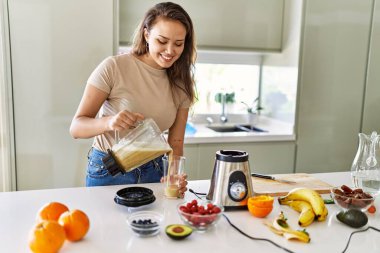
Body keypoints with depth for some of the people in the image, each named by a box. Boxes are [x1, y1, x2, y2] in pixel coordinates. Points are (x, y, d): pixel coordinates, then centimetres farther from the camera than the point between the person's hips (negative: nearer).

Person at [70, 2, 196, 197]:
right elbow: (76, 127, -17)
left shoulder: (181, 85, -4)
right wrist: (109, 122, -37)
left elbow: (175, 142, -3)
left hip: (152, 172, 3)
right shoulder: (114, 68, -17)